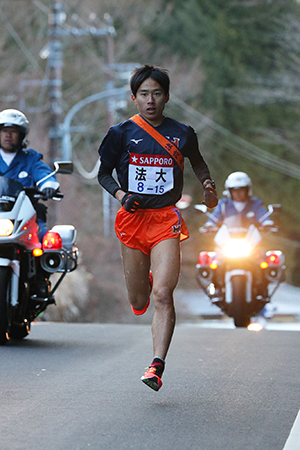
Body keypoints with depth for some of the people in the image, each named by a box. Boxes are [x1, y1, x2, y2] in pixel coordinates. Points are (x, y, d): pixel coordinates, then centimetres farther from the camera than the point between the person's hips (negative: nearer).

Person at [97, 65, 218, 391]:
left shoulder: (182, 134, 4)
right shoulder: (122, 133, 1)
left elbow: (197, 161, 25)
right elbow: (104, 173, 10)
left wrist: (208, 186, 11)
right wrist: (120, 195, -8)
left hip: (166, 220, -1)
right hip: (133, 217, 1)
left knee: (163, 295, -17)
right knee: (138, 303, 9)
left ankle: (157, 366, -19)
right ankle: (145, 280, 48)